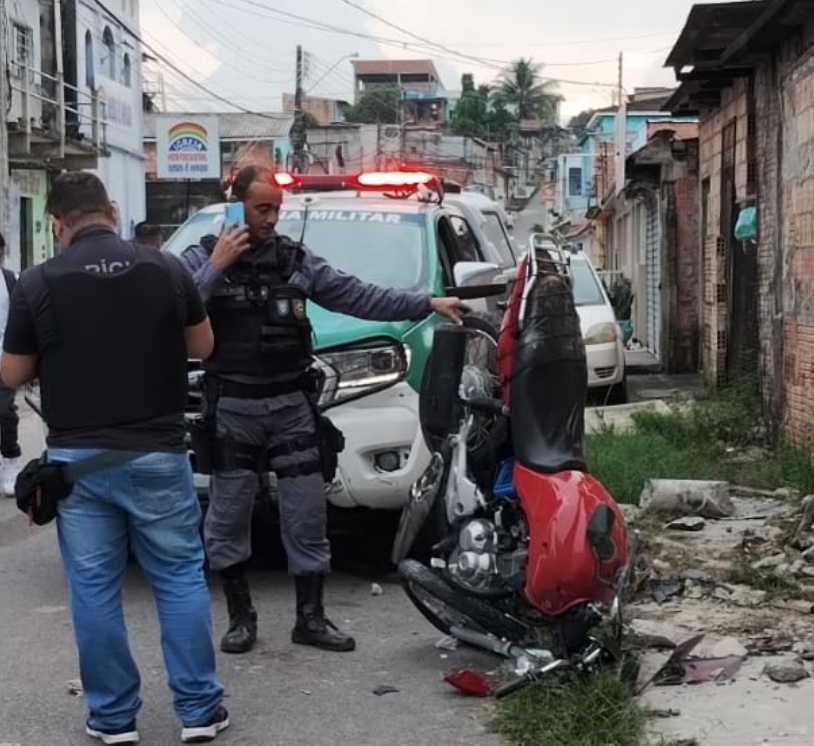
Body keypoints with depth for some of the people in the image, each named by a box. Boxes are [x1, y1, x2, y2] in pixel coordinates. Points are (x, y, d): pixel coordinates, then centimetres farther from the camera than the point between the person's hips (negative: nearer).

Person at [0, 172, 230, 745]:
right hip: (156, 453, 0)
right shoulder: (166, 270, -3)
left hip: (76, 458, 0)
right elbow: (202, 347, 10)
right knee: (181, 578, 9)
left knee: (94, 589, 9)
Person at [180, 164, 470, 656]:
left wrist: (427, 305, -3)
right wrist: (216, 268, -16)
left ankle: (311, 618, 14)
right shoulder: (201, 258, 0)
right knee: (229, 515, 4)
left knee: (308, 514, 4)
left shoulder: (296, 259, 8)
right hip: (233, 408, -2)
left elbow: (358, 297, 4)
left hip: (292, 404, 2)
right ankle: (241, 617, 16)